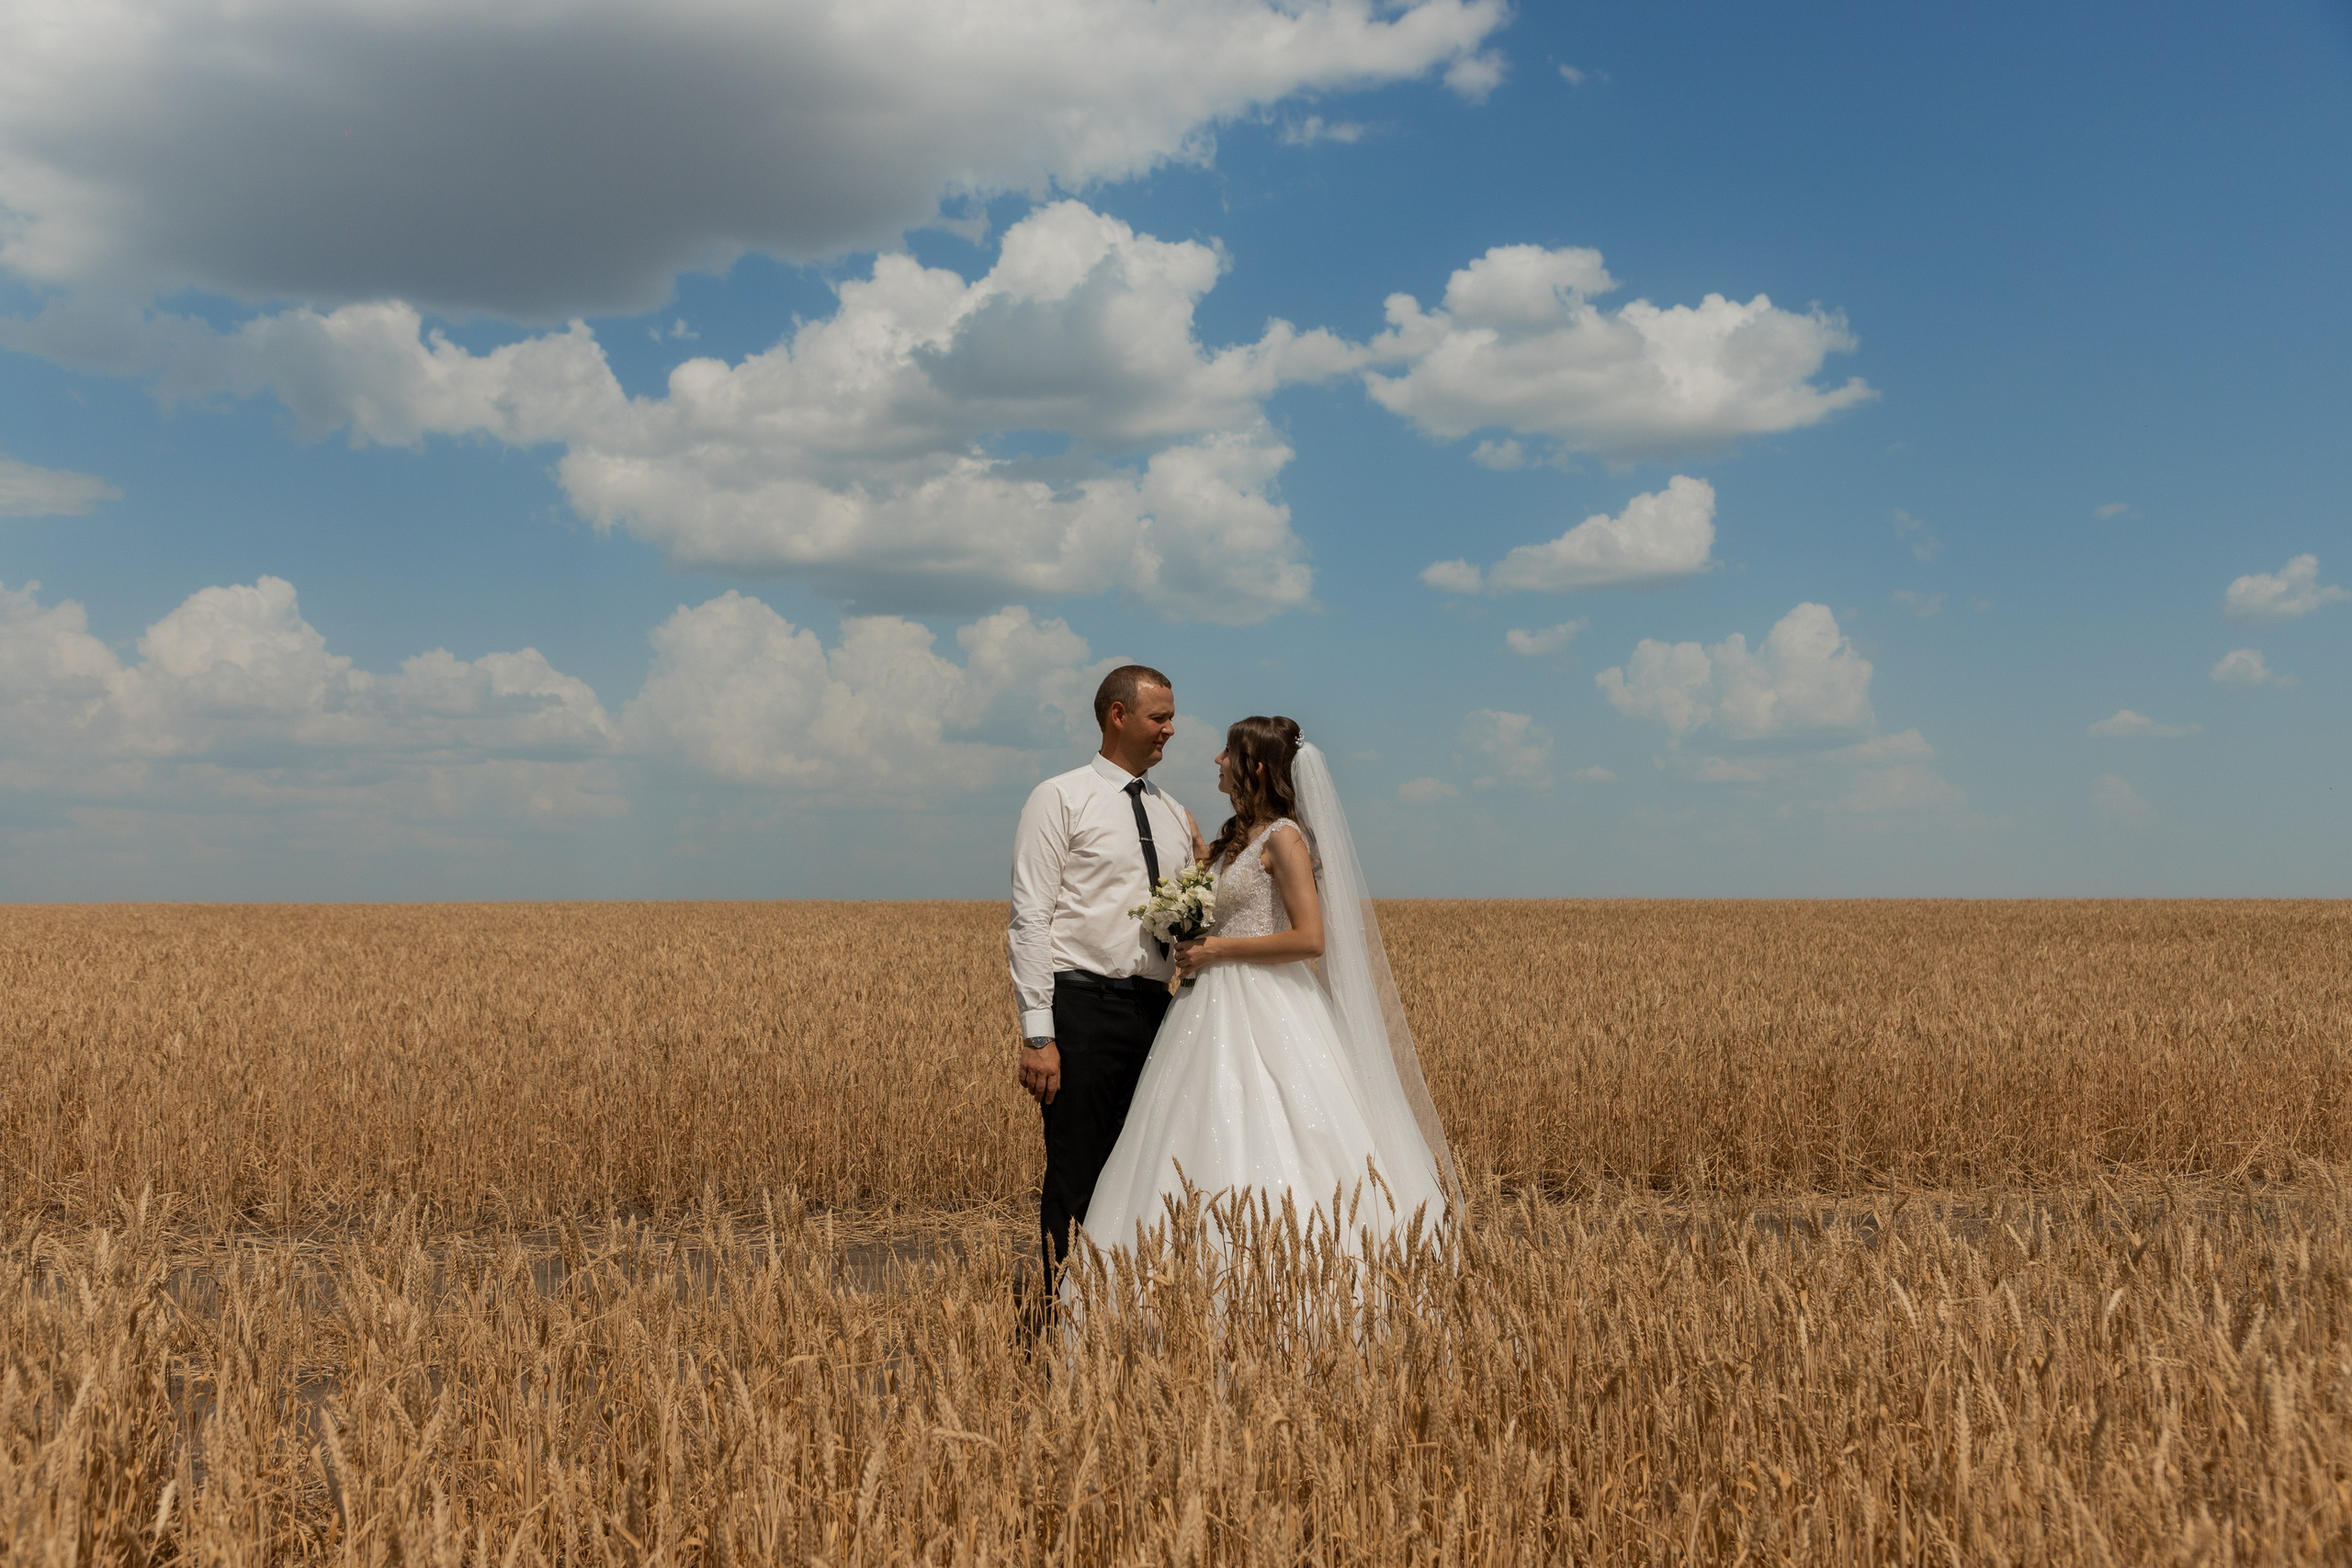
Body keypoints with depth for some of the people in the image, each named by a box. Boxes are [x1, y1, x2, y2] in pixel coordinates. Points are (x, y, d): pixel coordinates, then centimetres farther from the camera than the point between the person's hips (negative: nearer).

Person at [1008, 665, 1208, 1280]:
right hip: (1083, 1006, -6)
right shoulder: (1060, 799, -2)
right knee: (1076, 1180, -3)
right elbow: (1030, 919, -8)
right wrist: (1038, 1034, -15)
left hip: (1155, 1010, 6)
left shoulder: (1175, 816, 17)